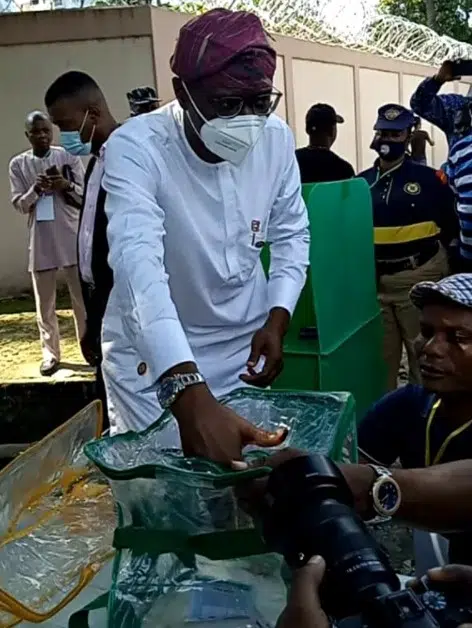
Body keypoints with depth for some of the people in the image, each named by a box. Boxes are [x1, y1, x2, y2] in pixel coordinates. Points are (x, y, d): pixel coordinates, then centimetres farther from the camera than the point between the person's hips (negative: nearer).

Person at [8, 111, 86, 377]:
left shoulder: (69, 157, 1)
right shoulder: (18, 164, 3)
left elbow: (87, 197, 1)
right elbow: (20, 205, 2)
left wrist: (67, 186, -18)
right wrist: (36, 189, -16)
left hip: (72, 238, -1)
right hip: (41, 242, 1)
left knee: (83, 297, 7)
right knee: (45, 303, 8)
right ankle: (50, 353, 18)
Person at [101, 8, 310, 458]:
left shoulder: (277, 139, -10)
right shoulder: (135, 147, -25)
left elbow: (291, 234, 4)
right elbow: (138, 260, -40)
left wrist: (277, 319, -13)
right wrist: (191, 397, -53)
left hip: (244, 342, 4)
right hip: (151, 355, -4)